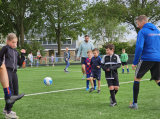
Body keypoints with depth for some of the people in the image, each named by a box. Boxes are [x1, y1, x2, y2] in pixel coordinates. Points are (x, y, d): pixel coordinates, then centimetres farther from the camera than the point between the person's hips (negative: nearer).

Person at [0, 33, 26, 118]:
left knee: (15, 93, 8)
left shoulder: (16, 52, 19)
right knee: (10, 92, -13)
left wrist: (23, 54, 11)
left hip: (14, 72, 7)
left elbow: (20, 63, 19)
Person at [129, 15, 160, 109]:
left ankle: (135, 103, 6)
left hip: (147, 58, -6)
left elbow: (139, 47, -15)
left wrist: (135, 62, -9)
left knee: (137, 78, 7)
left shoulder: (142, 32, -7)